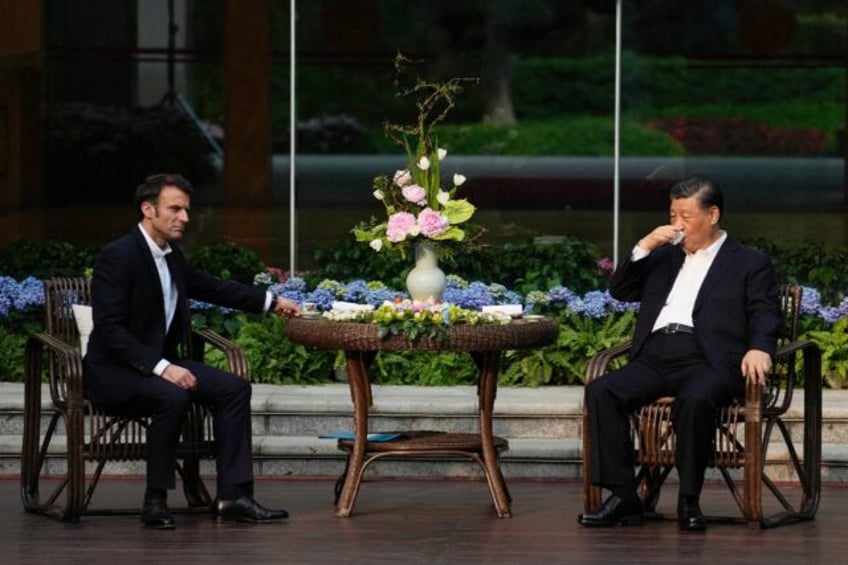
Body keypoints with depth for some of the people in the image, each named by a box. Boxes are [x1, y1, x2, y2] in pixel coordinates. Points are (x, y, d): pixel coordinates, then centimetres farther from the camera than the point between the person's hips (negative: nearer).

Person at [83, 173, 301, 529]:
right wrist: (161, 367, -29)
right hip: (114, 370, -9)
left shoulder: (171, 257, 8)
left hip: (159, 363, 9)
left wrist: (271, 302, 18)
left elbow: (213, 287, 24)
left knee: (234, 388, -6)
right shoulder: (118, 257, -17)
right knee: (172, 397, -35)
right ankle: (155, 500, -22)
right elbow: (110, 329, -23)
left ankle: (233, 496, -10)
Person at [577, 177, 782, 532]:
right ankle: (623, 498, -24)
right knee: (601, 392, -23)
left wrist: (759, 348, -21)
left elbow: (766, 315, 1)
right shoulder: (664, 257, 28)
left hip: (705, 360, -5)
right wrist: (644, 247, 9)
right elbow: (620, 290, 23)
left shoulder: (749, 264, 13)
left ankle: (689, 500, -27)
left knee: (695, 400, -39)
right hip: (654, 359, 5)